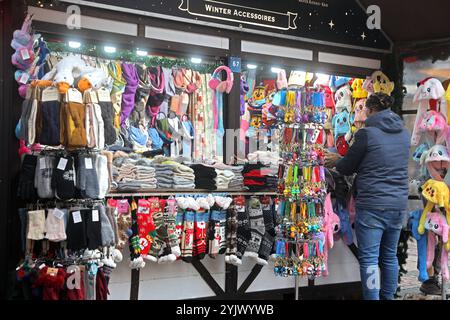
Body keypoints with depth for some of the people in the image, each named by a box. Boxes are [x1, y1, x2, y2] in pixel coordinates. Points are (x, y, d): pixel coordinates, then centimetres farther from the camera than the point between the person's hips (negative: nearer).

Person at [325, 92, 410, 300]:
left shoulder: (367, 133, -11)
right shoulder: (403, 133, 9)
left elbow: (347, 168, -3)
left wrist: (335, 161, 20)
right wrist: (341, 159, 26)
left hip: (372, 206, -7)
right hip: (398, 205, 7)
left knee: (369, 259, 1)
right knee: (390, 256, 18)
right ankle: (388, 297, 28)